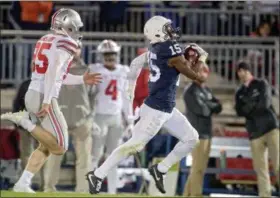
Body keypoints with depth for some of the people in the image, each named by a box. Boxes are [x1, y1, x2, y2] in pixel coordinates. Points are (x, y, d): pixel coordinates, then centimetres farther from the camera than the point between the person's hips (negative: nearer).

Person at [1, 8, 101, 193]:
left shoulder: (46, 41, 18)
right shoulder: (65, 43, -9)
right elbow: (52, 73, -21)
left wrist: (82, 80, 29)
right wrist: (47, 101, -25)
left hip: (32, 95, 9)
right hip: (44, 98, -9)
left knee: (46, 146, 17)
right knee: (59, 147, -5)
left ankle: (23, 184, 7)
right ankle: (24, 122, -12)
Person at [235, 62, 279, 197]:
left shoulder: (261, 84, 6)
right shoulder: (239, 93, 16)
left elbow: (265, 103, -8)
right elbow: (240, 112, 2)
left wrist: (249, 107, 1)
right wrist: (255, 106, -11)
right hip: (255, 133, 4)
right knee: (260, 168, -1)